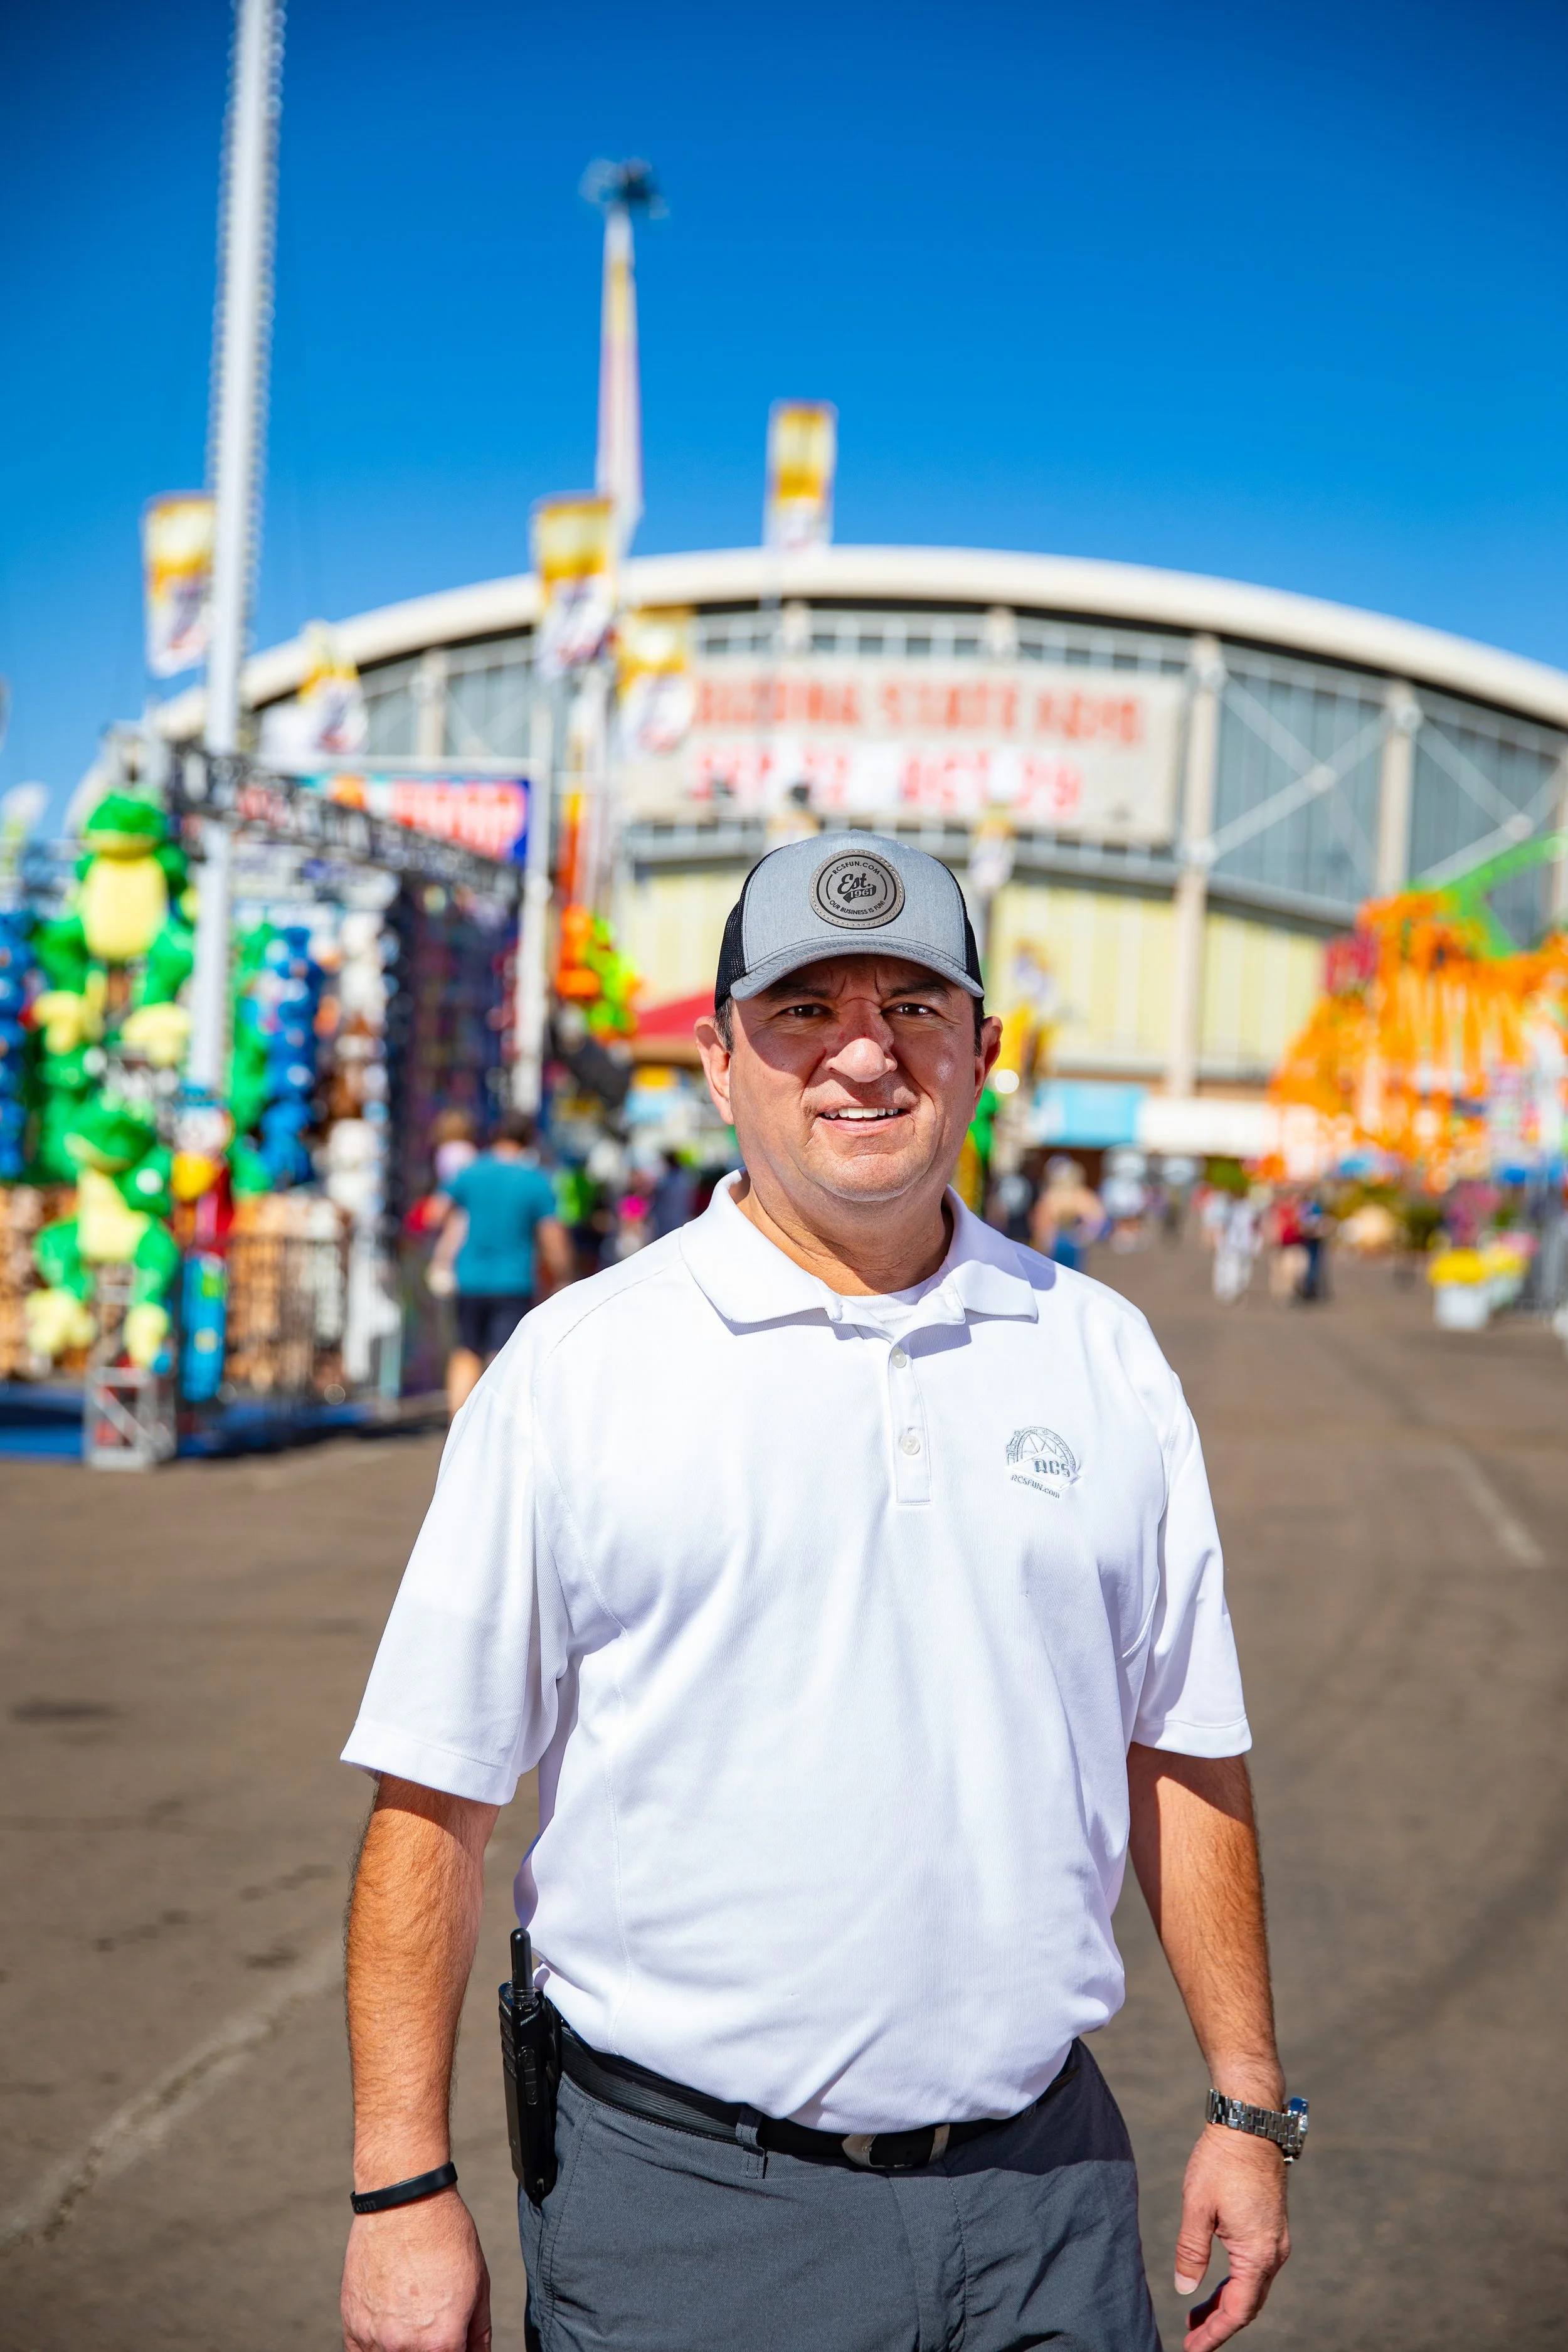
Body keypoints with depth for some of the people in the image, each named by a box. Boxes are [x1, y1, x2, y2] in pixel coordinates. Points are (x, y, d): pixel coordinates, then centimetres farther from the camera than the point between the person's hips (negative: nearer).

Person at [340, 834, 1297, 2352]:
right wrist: (403, 2191, -8)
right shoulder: (572, 1370, -5)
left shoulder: (1105, 1358, 6)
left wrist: (1248, 2107, 9)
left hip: (1042, 2186, 3)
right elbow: (433, 1795, -6)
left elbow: (1180, 1754, 11)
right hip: (680, 2192, -2)